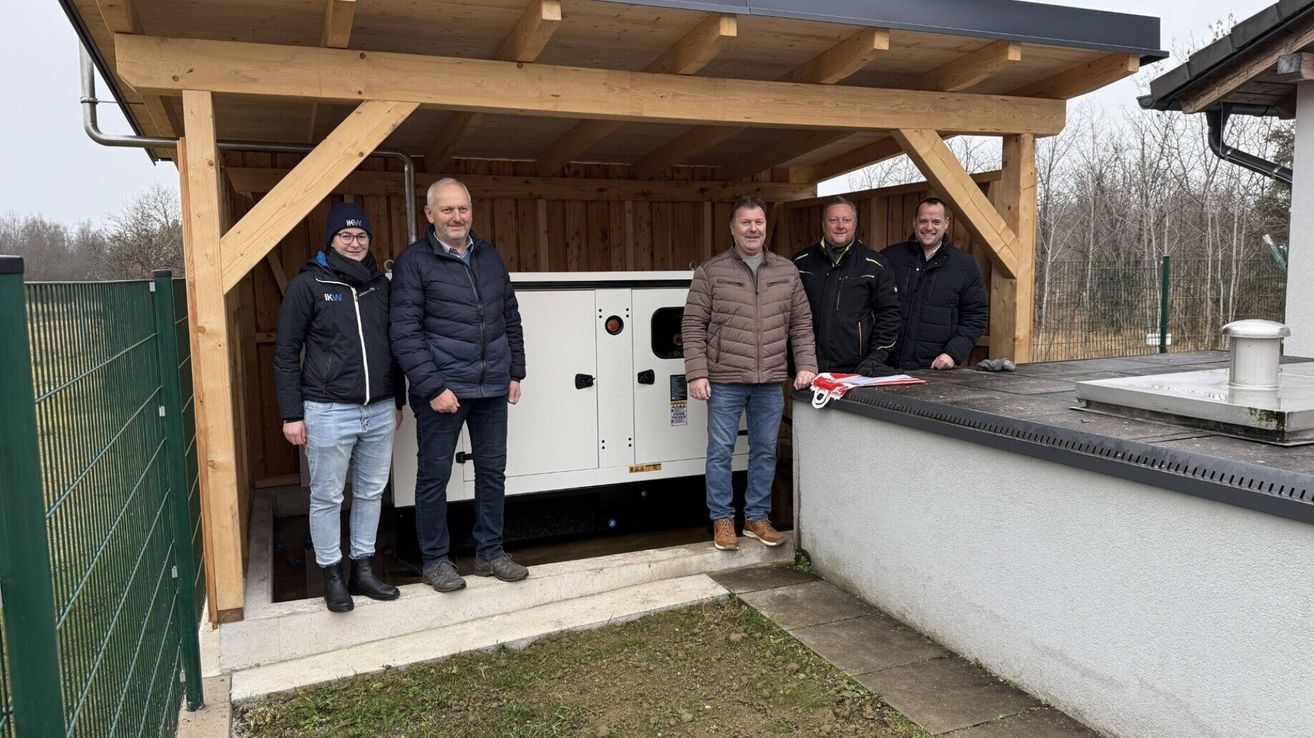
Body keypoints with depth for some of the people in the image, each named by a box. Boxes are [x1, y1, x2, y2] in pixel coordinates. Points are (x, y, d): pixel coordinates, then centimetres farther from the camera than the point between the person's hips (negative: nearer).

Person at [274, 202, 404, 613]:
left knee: (371, 492, 12)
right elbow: (286, 352, -3)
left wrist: (397, 401, 17)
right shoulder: (308, 284, -4)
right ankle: (332, 577, 21)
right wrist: (291, 414, -7)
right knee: (327, 497, 5)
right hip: (328, 411, -5)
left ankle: (363, 570, 26)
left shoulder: (380, 285, 9)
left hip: (380, 411, 5)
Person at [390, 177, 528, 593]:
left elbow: (511, 319, 16)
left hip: (493, 386, 5)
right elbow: (405, 333, -11)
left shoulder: (489, 256, 11)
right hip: (443, 387, -5)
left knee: (492, 470, 12)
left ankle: (490, 553, 26)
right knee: (435, 474, 5)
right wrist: (433, 387, -17)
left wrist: (516, 372, 12)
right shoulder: (414, 261, -6)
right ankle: (435, 559, 20)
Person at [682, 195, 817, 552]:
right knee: (720, 451, 4)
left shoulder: (787, 271, 9)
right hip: (725, 380, -3)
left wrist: (806, 366, 2)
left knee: (765, 452, 11)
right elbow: (693, 326, -3)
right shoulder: (711, 271, -2)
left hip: (771, 382, 3)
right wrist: (696, 374, -10)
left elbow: (801, 323, 11)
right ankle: (722, 519, 19)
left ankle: (756, 518, 25)